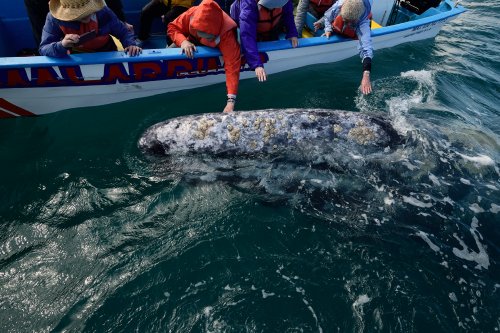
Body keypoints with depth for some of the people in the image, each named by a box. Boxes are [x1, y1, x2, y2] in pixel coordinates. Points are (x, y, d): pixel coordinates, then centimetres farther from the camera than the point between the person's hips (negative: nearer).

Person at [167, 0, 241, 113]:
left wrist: (231, 101, -58)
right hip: (192, 44, 0)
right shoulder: (192, 14, -37)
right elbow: (172, 27, -21)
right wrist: (183, 41, -44)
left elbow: (232, 65, -49)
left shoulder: (227, 34, -44)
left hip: (216, 50, 0)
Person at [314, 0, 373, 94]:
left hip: (351, 37, -1)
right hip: (334, 31, 1)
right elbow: (327, 17, -16)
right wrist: (328, 29, -35)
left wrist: (366, 76, -74)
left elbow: (366, 49, -62)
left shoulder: (363, 23, -49)